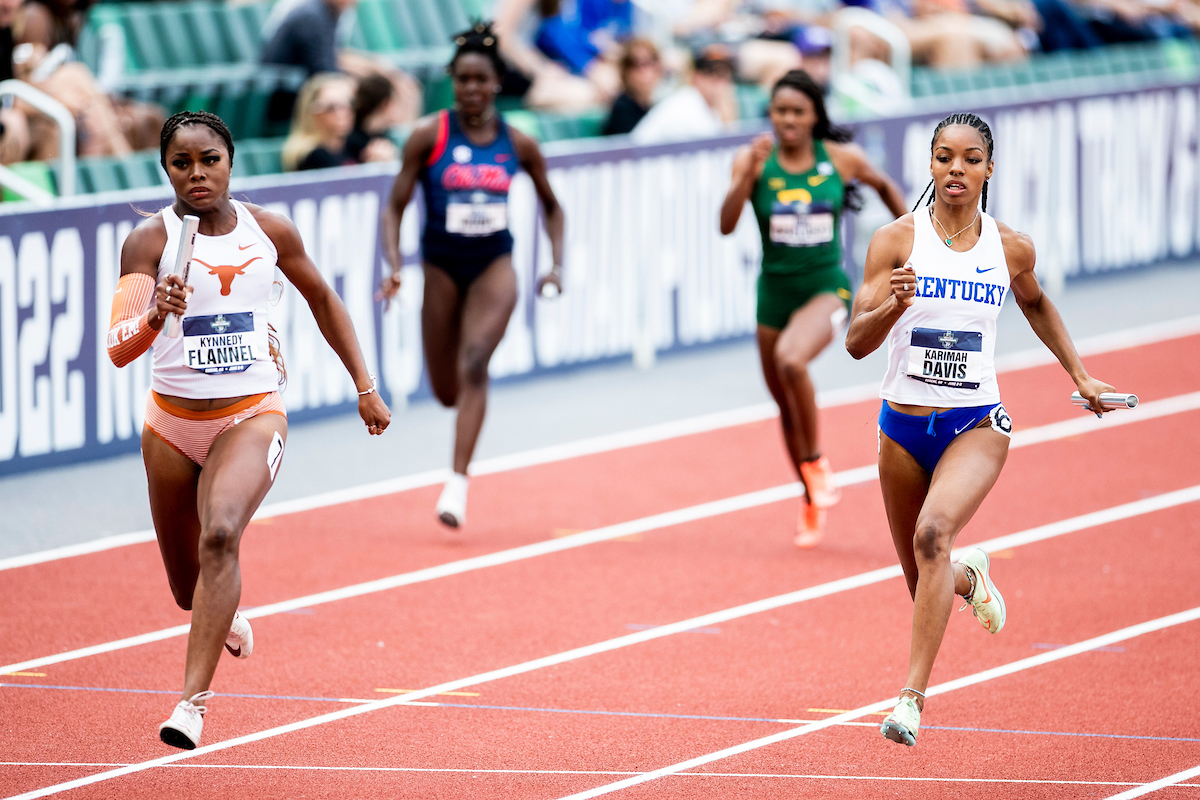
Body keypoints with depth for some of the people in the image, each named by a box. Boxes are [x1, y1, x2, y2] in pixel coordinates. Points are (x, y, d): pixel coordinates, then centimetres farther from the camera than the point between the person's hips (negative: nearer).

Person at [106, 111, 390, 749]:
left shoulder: (269, 230, -3)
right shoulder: (150, 240, -12)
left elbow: (322, 299, 16)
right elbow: (118, 350, -24)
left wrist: (364, 386, 16)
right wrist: (154, 316, -45)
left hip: (252, 414, -1)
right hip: (173, 420, 1)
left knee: (220, 535, -29)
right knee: (188, 589, 14)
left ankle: (193, 698, -30)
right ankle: (228, 618, 53)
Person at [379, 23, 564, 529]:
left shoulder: (518, 144, -1)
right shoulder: (428, 138, -7)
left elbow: (551, 207, 14)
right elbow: (395, 208, -5)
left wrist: (556, 266, 2)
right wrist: (394, 268, -19)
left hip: (494, 265, 0)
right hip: (442, 268, 0)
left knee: (474, 364, -25)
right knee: (446, 392, 8)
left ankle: (458, 482, -30)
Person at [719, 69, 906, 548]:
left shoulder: (842, 158, -7)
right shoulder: (754, 161, -8)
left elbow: (884, 186, 14)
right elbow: (726, 225, -21)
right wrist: (748, 175, -34)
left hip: (826, 287, -3)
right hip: (775, 289, 3)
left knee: (792, 361, -33)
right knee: (786, 406, 13)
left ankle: (815, 461, -12)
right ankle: (812, 502, 34)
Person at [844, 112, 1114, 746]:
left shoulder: (1011, 247, 0)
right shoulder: (897, 239, -6)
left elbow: (1035, 304, 24)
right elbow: (856, 342, -10)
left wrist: (1079, 375, 21)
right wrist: (893, 305, -29)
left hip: (977, 425, -1)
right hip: (904, 425, 1)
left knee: (933, 533, -29)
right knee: (923, 586, 12)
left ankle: (913, 695, -29)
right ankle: (970, 576, 52)